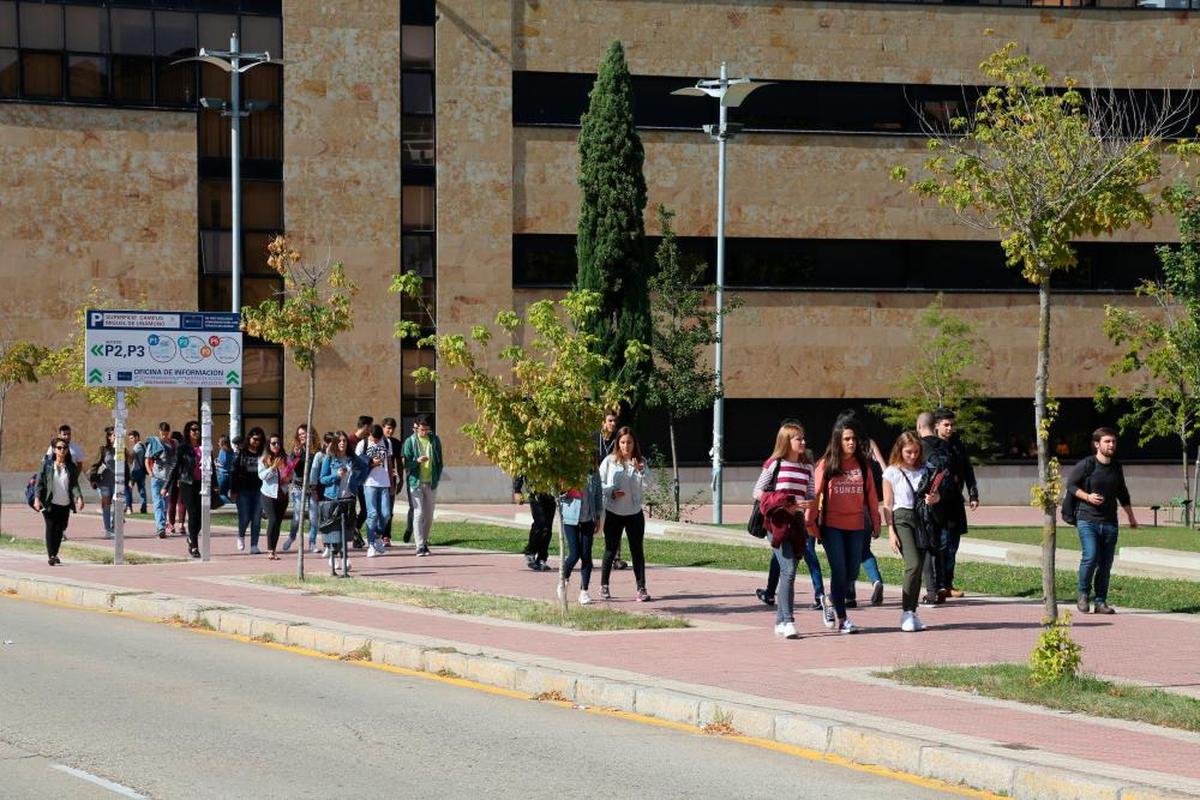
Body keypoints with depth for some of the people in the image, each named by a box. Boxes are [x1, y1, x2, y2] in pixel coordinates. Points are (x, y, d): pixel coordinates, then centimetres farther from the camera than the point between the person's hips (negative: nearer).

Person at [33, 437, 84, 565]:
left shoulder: (71, 467, 7)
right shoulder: (47, 465, 1)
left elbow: (74, 484, 4)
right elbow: (39, 483, 0)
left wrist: (79, 497, -13)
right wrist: (37, 498, -12)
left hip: (65, 504, 2)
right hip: (50, 503, -2)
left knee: (60, 529, 5)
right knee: (51, 527, -9)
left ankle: (55, 554, 20)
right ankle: (51, 556, -7)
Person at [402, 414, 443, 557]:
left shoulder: (434, 440, 6)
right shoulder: (410, 442, -2)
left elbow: (439, 462, 12)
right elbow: (406, 464, -3)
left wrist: (436, 479, 3)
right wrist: (417, 461, -23)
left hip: (431, 483, 3)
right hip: (416, 482, -3)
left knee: (429, 516, 8)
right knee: (419, 513, -10)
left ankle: (425, 543, 20)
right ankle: (420, 546, -11)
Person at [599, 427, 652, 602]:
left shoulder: (640, 462, 4)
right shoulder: (610, 461, -1)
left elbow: (646, 485, -5)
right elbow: (599, 482, 0)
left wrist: (639, 470, -21)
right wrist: (611, 492, -16)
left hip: (634, 513, 1)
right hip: (613, 513, -1)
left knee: (637, 550, 0)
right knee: (610, 550, 7)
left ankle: (641, 588, 2)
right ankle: (604, 585, 20)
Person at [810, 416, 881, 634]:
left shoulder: (862, 464, 7)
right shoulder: (826, 464, -1)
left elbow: (871, 495, 10)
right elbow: (815, 493, -1)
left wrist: (875, 523, 10)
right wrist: (811, 523, -3)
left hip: (856, 526, 3)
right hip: (832, 525, -3)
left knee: (852, 573, 5)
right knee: (839, 571, -7)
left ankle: (832, 601, 32)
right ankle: (842, 618, 3)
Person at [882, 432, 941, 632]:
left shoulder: (925, 471, 13)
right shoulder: (892, 473, 3)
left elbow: (936, 495, 18)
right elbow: (887, 505, 2)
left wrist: (933, 499, -7)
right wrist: (891, 532, -6)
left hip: (923, 519, 4)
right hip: (902, 519, -4)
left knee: (919, 568, 1)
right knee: (913, 564, -19)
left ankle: (912, 613, 9)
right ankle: (906, 613, -12)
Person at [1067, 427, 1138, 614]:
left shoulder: (1117, 467, 10)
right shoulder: (1086, 464, -7)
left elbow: (1122, 494, 23)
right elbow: (1070, 484, 0)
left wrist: (1130, 516, 26)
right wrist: (1087, 497, -15)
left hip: (1109, 522, 5)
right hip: (1087, 520, -5)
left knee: (1106, 564, 3)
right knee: (1090, 557, -19)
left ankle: (1100, 602, 11)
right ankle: (1084, 594, 2)